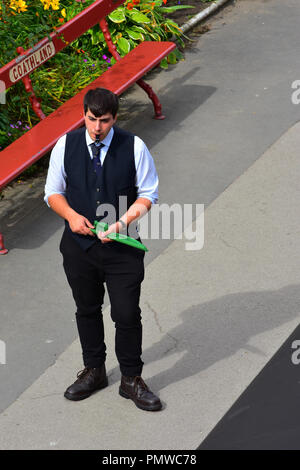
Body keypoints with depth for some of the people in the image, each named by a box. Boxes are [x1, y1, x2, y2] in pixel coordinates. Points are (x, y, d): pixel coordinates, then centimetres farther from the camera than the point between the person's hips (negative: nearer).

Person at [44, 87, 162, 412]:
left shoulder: (134, 147, -9)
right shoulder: (66, 145, -3)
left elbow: (148, 193, -3)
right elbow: (53, 191, 5)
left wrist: (123, 222, -18)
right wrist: (72, 215, -15)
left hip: (122, 247, -2)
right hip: (78, 244, 2)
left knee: (127, 314, 0)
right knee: (87, 310, 16)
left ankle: (131, 379, 18)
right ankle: (93, 371, 35)